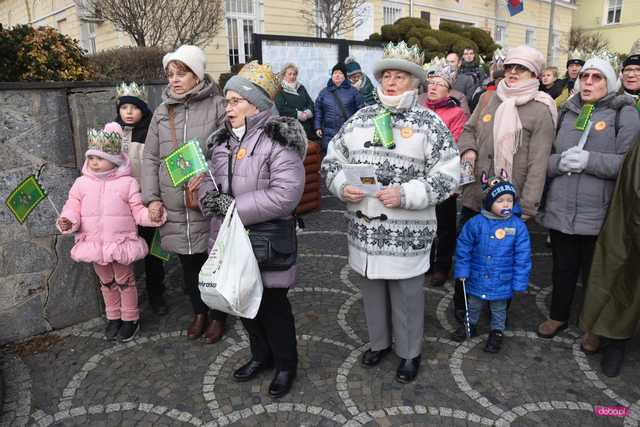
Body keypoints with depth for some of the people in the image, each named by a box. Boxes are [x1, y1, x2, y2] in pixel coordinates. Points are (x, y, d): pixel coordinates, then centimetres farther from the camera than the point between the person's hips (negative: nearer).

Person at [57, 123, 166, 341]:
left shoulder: (128, 183, -9)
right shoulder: (81, 183, -1)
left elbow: (138, 212, -8)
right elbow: (73, 209, -1)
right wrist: (68, 222, -22)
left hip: (121, 243, -3)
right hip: (94, 245, 3)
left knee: (124, 281, 12)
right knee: (106, 282, 19)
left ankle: (130, 319, 29)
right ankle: (113, 317, 37)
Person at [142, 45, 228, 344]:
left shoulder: (217, 106, -6)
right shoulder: (162, 111, 9)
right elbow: (150, 158, 10)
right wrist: (152, 198, 2)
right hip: (174, 207, 4)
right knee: (188, 264, 17)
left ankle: (218, 315, 31)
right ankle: (199, 312, 38)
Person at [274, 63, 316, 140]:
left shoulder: (301, 88, 20)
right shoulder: (281, 90, 3)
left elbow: (311, 103, 15)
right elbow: (281, 109, -8)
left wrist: (307, 112, -7)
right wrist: (298, 114, -14)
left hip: (307, 125, 5)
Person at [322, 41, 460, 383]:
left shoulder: (429, 123, -5)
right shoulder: (360, 118, 7)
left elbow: (447, 176, -10)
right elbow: (332, 160, 10)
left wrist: (404, 194, -22)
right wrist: (342, 186, -10)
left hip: (406, 232, -4)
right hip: (364, 227, 4)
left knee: (407, 294, 10)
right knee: (372, 288, 19)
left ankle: (409, 353, 33)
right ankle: (379, 342, 42)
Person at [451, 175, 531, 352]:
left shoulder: (518, 226, -14)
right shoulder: (476, 223, -15)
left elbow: (522, 256, -9)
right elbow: (463, 248, -5)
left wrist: (519, 283, -8)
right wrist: (462, 271, -4)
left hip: (502, 281, 0)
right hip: (477, 278, 1)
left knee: (499, 309, 20)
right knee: (474, 305, 23)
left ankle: (497, 331, 42)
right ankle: (470, 325, 46)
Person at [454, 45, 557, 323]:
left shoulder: (540, 111, -7)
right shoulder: (489, 99, 6)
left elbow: (538, 162, -11)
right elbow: (468, 130, 19)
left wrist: (528, 204, -15)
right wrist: (468, 149, -4)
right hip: (475, 194, 4)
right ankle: (461, 303, 34)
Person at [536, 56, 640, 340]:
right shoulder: (567, 112, 10)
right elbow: (545, 157, 9)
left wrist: (589, 160, -21)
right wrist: (559, 161, -12)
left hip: (598, 215, -3)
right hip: (560, 209, 3)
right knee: (563, 268, 17)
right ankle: (558, 316, 38)